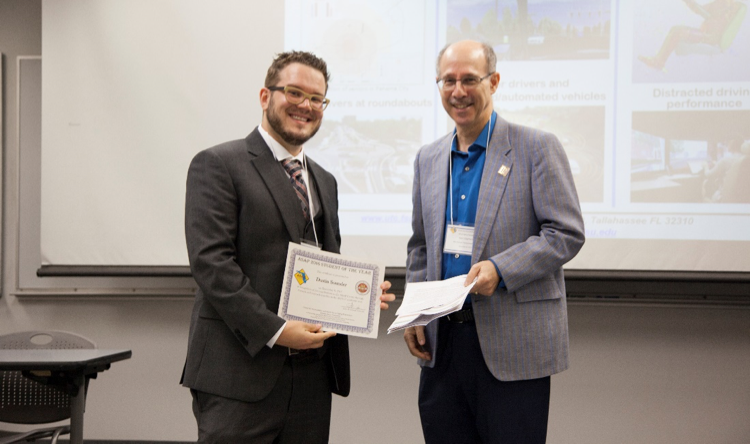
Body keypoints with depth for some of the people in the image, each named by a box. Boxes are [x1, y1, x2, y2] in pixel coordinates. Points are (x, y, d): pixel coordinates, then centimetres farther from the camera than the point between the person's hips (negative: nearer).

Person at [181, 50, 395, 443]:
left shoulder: (324, 181, 20)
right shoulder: (218, 165, -4)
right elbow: (211, 262, -13)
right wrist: (274, 331, -19)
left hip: (313, 375, 7)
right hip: (241, 372, -6)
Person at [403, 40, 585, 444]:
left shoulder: (537, 148, -4)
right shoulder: (428, 158, 13)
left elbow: (567, 233, -8)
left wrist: (500, 268, -21)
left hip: (512, 346, -5)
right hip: (441, 340, 5)